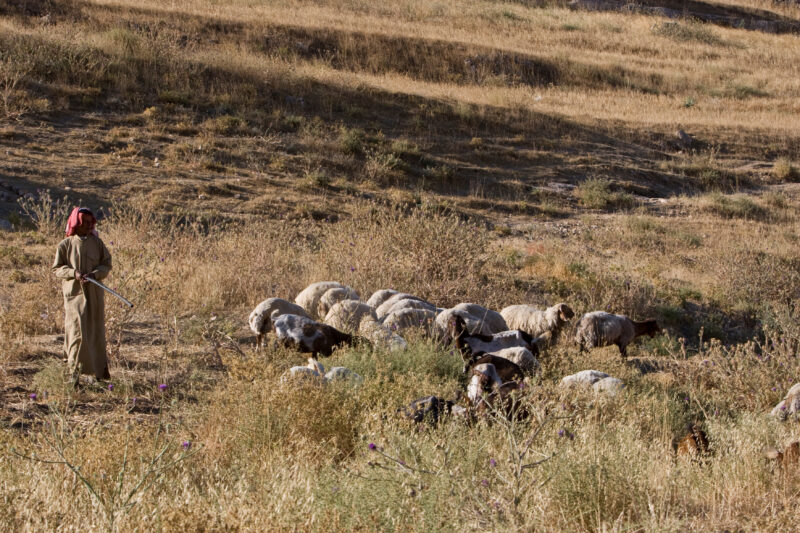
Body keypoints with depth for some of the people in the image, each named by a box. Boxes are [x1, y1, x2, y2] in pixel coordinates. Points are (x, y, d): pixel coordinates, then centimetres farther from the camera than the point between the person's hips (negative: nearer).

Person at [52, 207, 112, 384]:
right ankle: (74, 369, -6)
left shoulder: (96, 243, 7)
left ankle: (99, 368, 21)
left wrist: (94, 274, -13)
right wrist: (73, 273, -15)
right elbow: (57, 268, 2)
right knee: (77, 329, -12)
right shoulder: (65, 245, 0)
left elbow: (107, 264, 6)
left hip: (94, 293, 3)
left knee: (96, 329, 8)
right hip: (74, 292, -3)